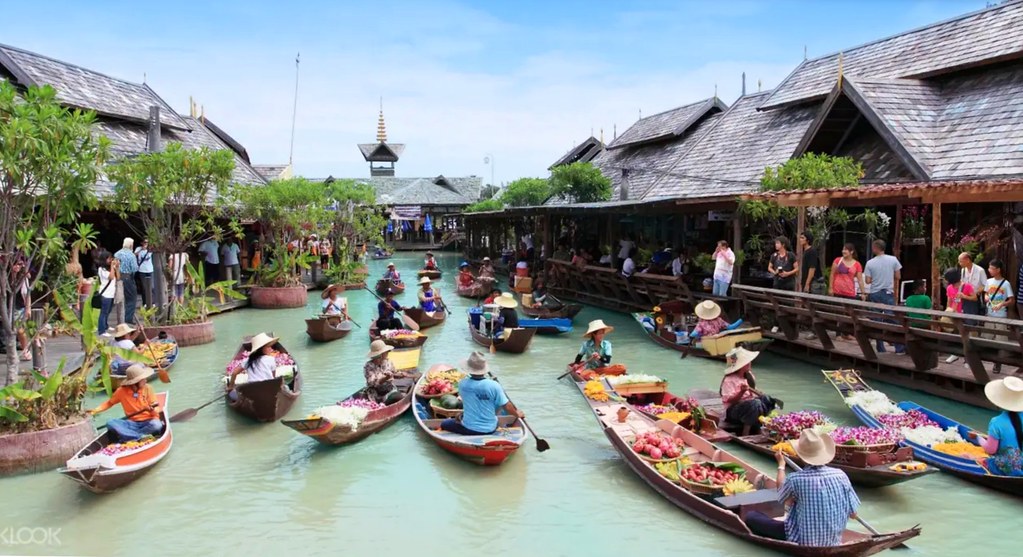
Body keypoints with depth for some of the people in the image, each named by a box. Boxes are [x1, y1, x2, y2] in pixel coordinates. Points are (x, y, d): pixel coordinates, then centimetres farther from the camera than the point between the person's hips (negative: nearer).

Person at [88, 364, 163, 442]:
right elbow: (109, 403, 14)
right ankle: (142, 437, -31)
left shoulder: (147, 389, -3)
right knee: (110, 424, -24)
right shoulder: (122, 391, -2)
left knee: (157, 424, -35)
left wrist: (152, 410, -27)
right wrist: (95, 410, -1)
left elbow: (156, 410, -4)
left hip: (147, 422, -2)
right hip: (131, 423, 2)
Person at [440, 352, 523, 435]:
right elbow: (507, 407, -11)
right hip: (490, 430, 1)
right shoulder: (494, 386, -18)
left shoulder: (462, 384, -13)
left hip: (468, 429, -1)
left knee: (444, 424, 20)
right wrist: (518, 414, 9)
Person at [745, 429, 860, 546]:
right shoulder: (840, 475, -10)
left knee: (751, 516, 5)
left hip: (803, 541, -4)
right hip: (833, 541, 5)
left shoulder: (795, 479, -19)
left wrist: (781, 465, 16)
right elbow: (853, 514, -2)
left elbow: (782, 498, 5)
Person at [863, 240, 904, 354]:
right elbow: (898, 277, 2)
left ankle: (880, 349, 9)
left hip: (874, 294, 0)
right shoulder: (893, 260, -3)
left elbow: (868, 281, -7)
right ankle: (899, 348, -1)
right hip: (888, 293, 0)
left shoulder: (870, 263, -7)